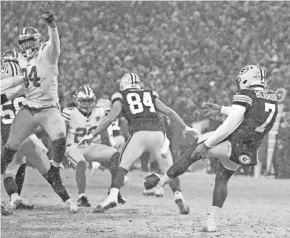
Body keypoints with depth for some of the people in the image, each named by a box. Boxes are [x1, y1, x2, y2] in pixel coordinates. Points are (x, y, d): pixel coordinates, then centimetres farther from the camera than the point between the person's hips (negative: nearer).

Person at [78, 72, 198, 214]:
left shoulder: (121, 98, 15)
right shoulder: (150, 96, 23)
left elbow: (110, 119, 9)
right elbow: (170, 112, 22)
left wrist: (92, 135, 15)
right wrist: (185, 128, 32)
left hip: (139, 134, -2)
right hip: (158, 133, 3)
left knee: (123, 166, 6)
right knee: (169, 170, 12)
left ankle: (112, 197, -9)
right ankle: (179, 197, -4)